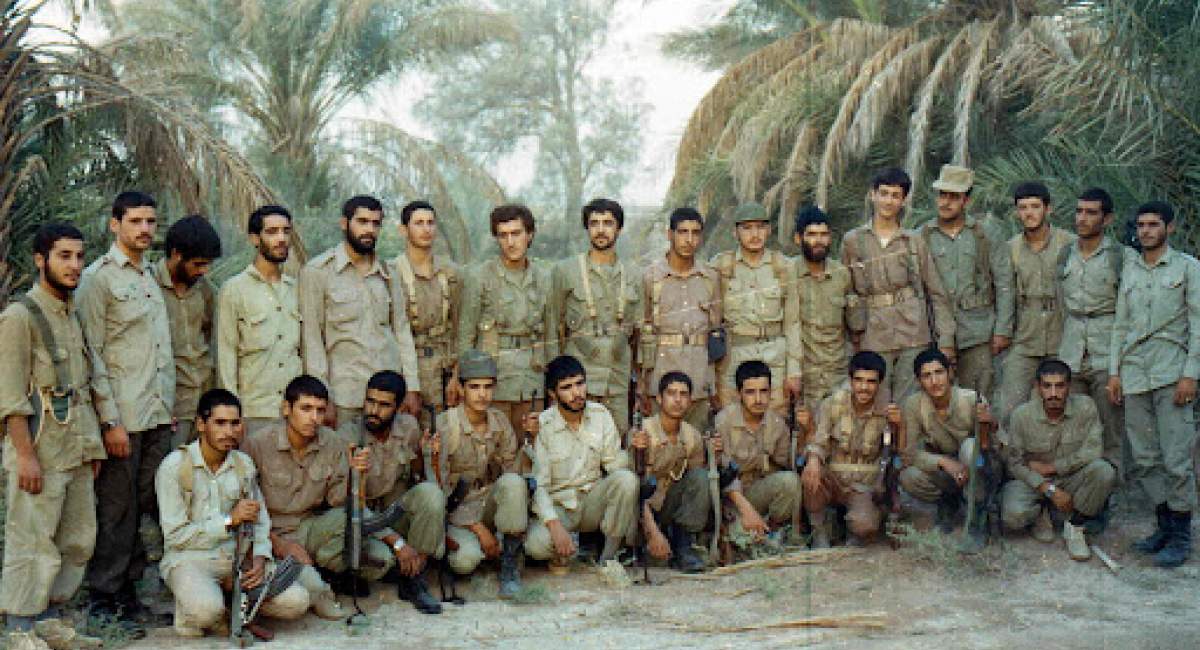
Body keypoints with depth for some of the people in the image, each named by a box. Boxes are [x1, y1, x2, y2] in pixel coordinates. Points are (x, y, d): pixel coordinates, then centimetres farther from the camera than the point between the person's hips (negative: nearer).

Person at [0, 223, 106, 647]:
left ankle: (49, 616, 26)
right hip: (39, 445, -8)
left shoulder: (73, 314, 13)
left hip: (77, 446, 8)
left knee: (78, 540, 12)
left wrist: (92, 445, 14)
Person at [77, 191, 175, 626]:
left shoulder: (153, 276, 16)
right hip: (123, 415, -7)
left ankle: (127, 590, 18)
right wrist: (110, 420, -15)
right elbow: (92, 355, -10)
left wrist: (169, 405, 14)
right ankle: (104, 597, 10)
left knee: (149, 505, 8)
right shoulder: (99, 277, -6)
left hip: (160, 414, 7)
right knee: (117, 509, -1)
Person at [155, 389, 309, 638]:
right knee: (205, 609, -37)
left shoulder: (244, 464, 9)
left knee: (296, 602, -18)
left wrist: (260, 558, -8)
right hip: (189, 559, -4)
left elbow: (260, 520, 12)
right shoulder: (174, 466, -7)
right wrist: (230, 520, -18)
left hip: (236, 558, 4)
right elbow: (175, 536, -11)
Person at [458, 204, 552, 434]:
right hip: (493, 373, -4)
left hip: (533, 375, 4)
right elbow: (465, 335, -1)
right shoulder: (479, 277, -4)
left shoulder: (542, 277, 9)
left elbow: (549, 333, 14)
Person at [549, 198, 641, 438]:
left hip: (619, 377, 3)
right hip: (579, 373, -3)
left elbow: (635, 328, 16)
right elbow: (556, 326, 5)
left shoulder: (630, 275, 12)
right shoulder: (566, 270, 2)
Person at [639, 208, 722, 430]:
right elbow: (643, 332, 2)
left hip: (700, 376, 2)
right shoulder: (651, 277, 1)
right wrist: (642, 388, -2)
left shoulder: (710, 278, 9)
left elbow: (716, 330, 12)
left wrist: (717, 388, 9)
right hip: (662, 368, -2)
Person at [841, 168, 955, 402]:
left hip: (914, 337, 0)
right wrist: (854, 338, 6)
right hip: (873, 338, 0)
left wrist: (945, 339, 1)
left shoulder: (915, 241, 7)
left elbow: (937, 293, 7)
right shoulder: (852, 241, 6)